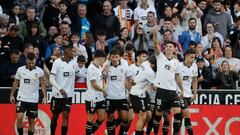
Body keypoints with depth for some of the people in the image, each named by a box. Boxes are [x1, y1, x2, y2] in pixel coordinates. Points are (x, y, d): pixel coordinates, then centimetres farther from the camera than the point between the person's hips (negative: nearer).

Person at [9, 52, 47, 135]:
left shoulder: (39, 71, -3)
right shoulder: (20, 70, -2)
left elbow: (42, 84, 2)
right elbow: (15, 83, 9)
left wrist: (45, 96, -7)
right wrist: (12, 95, 7)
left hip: (33, 100, 0)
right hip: (21, 98, 0)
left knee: (31, 120, 6)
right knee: (19, 117, -15)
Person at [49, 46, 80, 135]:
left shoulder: (74, 62, 3)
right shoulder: (57, 62, -12)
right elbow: (51, 79, -16)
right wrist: (60, 89, -29)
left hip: (68, 94, 3)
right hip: (57, 94, -3)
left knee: (66, 115, -7)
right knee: (55, 116, 9)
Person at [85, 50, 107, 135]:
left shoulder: (99, 67, 9)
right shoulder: (92, 68, -18)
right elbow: (94, 84, -18)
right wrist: (103, 90, -6)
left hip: (100, 98, 8)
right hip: (92, 98, -8)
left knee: (102, 118, 9)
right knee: (91, 118, 1)